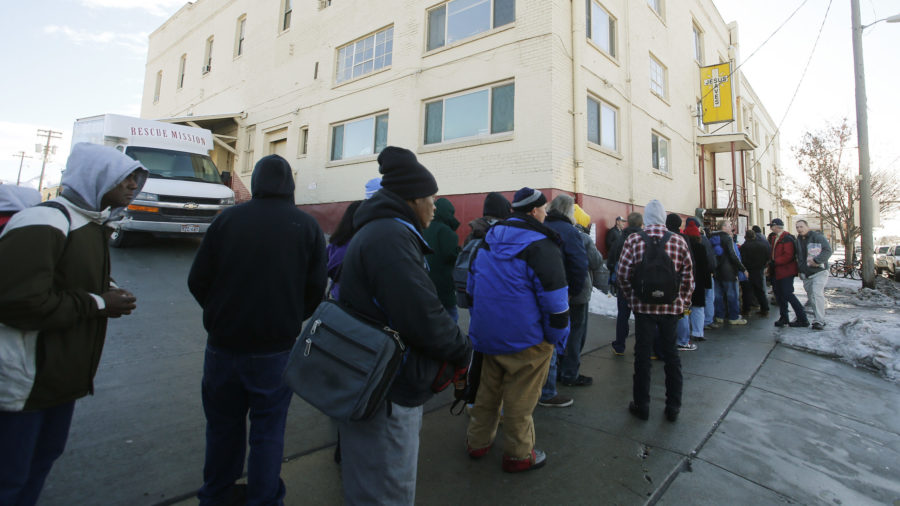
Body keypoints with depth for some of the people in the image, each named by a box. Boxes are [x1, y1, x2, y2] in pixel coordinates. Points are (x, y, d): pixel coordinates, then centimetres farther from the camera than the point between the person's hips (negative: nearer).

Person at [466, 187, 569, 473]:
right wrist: (558, 340, -5)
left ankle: (477, 442, 39)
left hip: (487, 335, 7)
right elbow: (555, 302, -18)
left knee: (489, 390, 23)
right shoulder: (541, 246, -16)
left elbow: (472, 287, 14)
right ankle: (518, 455, 30)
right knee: (519, 400, 11)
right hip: (526, 341, -6)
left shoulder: (488, 241, 6)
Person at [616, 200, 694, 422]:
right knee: (671, 355, 14)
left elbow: (622, 274, -7)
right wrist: (684, 303, 13)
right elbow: (688, 277, 2)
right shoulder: (679, 241, -2)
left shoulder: (633, 240, -7)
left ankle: (642, 405, 19)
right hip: (672, 307, 2)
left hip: (644, 306, -2)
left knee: (642, 355, 8)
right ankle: (673, 407, 24)